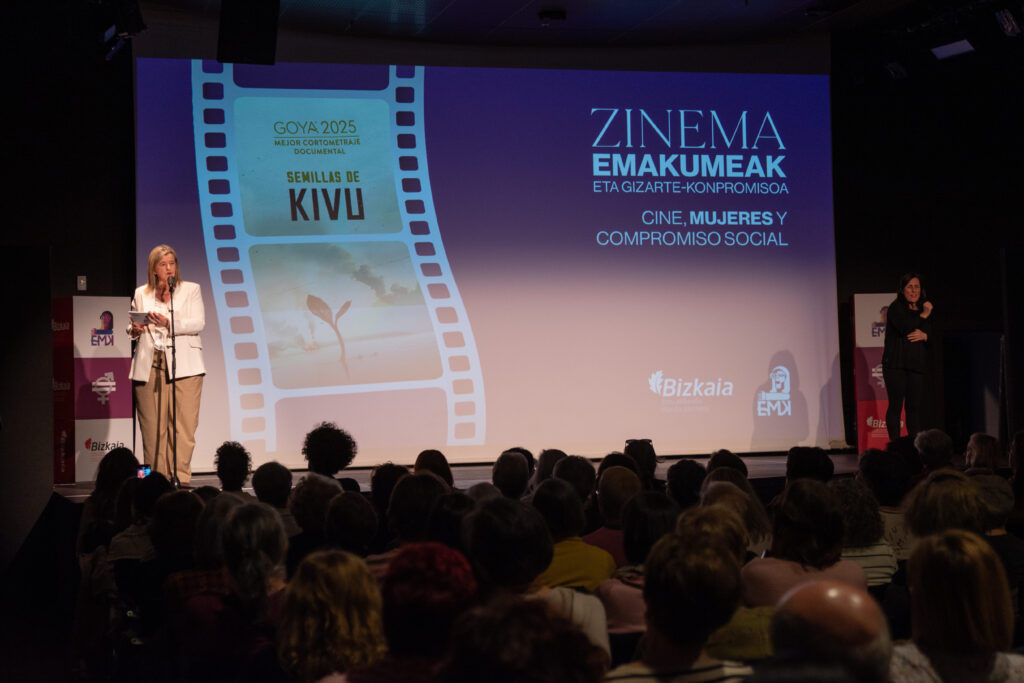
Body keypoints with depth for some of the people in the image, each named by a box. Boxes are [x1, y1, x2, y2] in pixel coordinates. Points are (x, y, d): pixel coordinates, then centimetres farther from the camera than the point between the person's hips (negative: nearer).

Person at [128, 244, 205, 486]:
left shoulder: (191, 290, 12)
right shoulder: (141, 293, 17)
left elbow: (198, 323, 0)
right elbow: (132, 326, 21)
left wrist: (168, 323, -14)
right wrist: (134, 330, -3)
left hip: (183, 364, -1)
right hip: (149, 365, 1)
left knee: (184, 424, -8)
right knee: (152, 426, -3)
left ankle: (180, 477, -4)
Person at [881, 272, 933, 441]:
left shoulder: (924, 309, 18)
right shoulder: (896, 307, 0)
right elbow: (905, 327, -17)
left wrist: (924, 335, -10)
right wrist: (924, 315, -6)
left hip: (916, 364, 5)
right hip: (896, 364, -5)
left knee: (915, 406, 3)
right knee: (895, 405, -5)